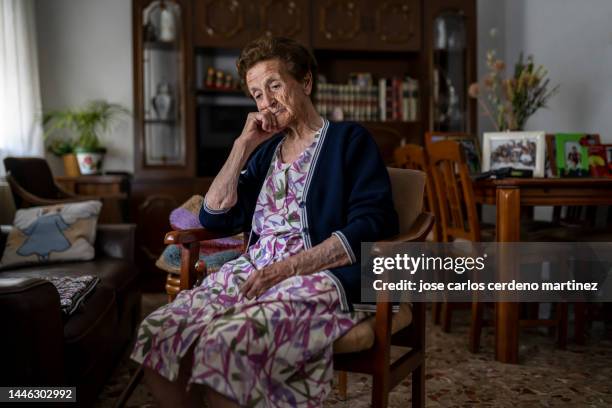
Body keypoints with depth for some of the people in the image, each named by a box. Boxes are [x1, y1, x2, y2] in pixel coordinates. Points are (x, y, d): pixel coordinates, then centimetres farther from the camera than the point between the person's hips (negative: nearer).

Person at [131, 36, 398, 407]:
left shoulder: (349, 140, 6)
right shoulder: (268, 150, 24)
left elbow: (370, 227, -9)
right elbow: (215, 216, 16)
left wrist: (288, 267, -17)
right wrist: (243, 146, 11)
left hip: (319, 277, -6)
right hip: (254, 271, 6)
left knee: (225, 343, -32)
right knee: (158, 335, -18)